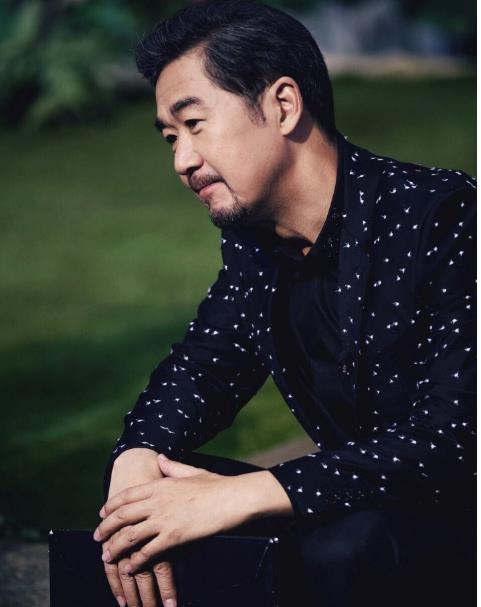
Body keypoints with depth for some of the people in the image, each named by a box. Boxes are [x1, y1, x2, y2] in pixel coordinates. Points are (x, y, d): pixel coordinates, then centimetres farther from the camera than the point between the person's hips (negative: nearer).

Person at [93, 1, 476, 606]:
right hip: (359, 500, 7)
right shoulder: (253, 237, 3)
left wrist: (245, 495, -33)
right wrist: (136, 459, -14)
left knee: (342, 550, -35)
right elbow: (201, 364, 11)